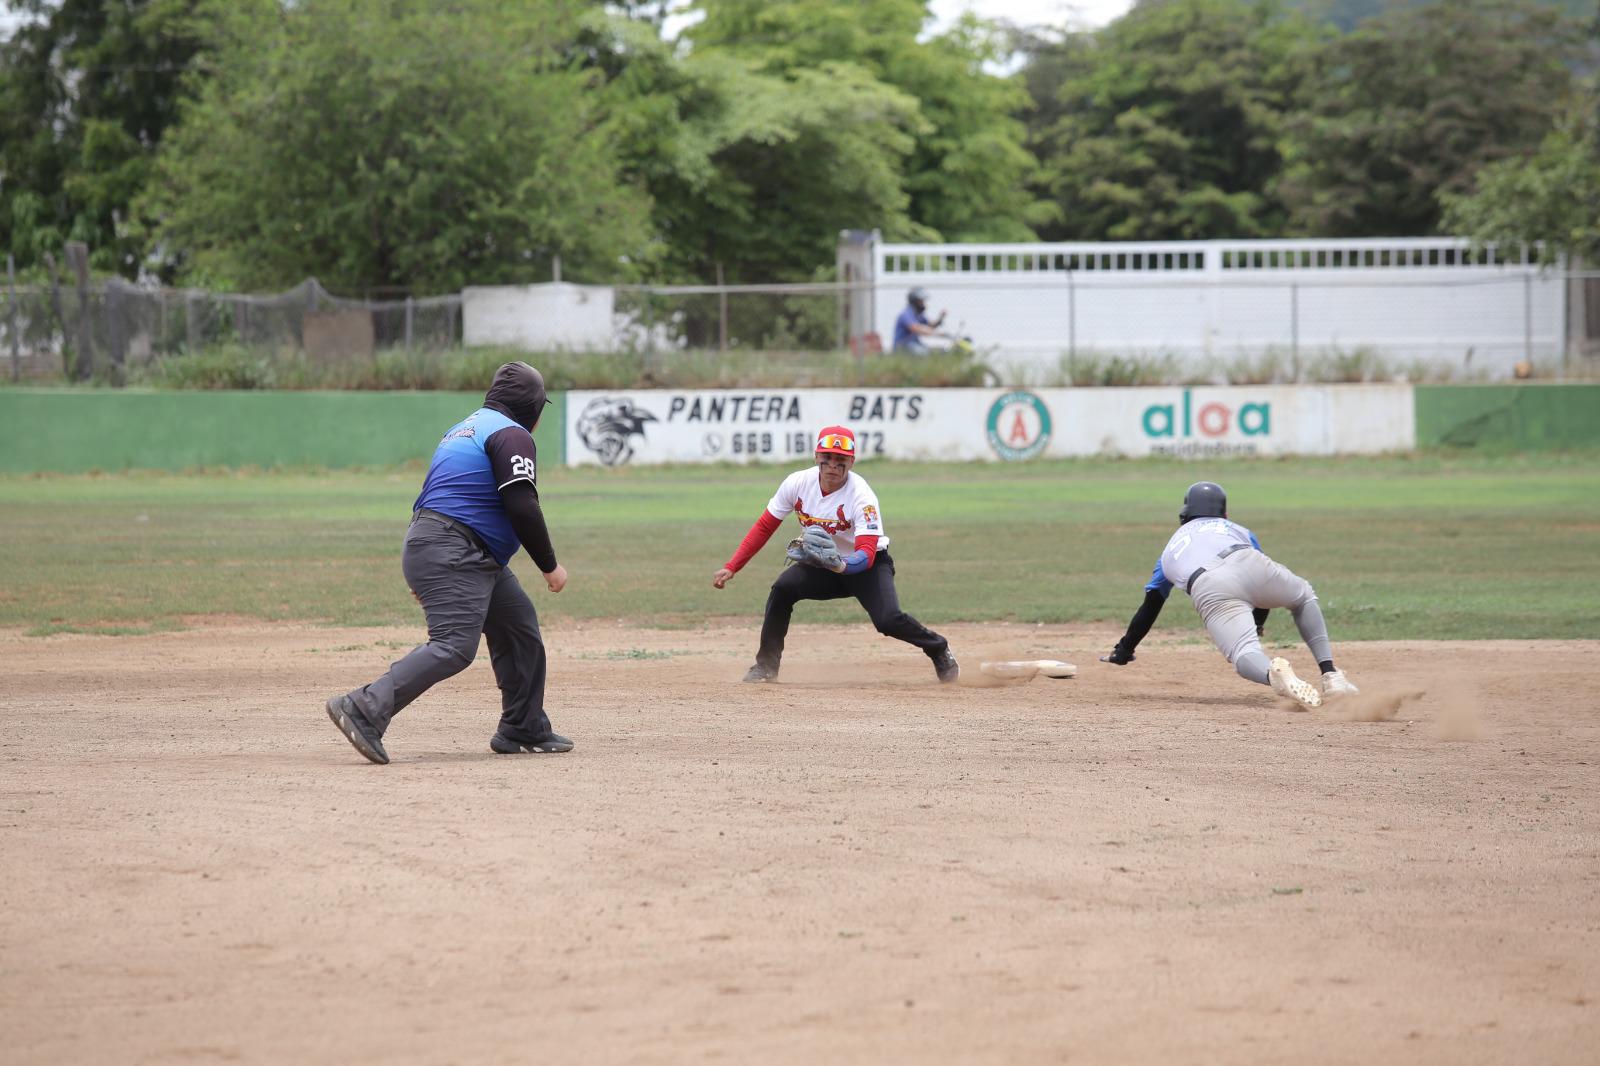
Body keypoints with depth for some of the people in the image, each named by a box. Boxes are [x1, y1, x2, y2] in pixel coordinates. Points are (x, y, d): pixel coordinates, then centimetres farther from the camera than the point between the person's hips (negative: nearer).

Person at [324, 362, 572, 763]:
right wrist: (549, 566, -7)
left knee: (521, 627, 16)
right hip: (453, 554, -11)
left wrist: (427, 575, 27)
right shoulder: (511, 435, -6)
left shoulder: (464, 429, 24)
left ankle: (524, 730, 21)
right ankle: (365, 709, -32)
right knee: (454, 646, -21)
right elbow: (522, 508, -15)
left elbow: (438, 498, 26)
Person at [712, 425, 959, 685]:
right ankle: (766, 665, -10)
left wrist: (843, 565, -58)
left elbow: (866, 555, -36)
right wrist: (731, 568, -12)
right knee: (783, 588, -24)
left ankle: (939, 651, 4)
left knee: (888, 619, -27)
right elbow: (764, 527, -7)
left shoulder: (861, 496, -28)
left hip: (867, 565, -4)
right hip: (821, 564, 4)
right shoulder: (798, 483, -16)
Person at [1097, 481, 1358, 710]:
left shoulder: (1170, 550, 39)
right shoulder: (1238, 530, 40)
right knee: (1304, 596, 30)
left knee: (1244, 655, -11)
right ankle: (1331, 676, 15)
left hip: (1209, 592, -1)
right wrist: (1257, 625, 59)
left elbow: (1149, 607, 39)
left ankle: (1272, 673, -49)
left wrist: (1122, 652, 49)